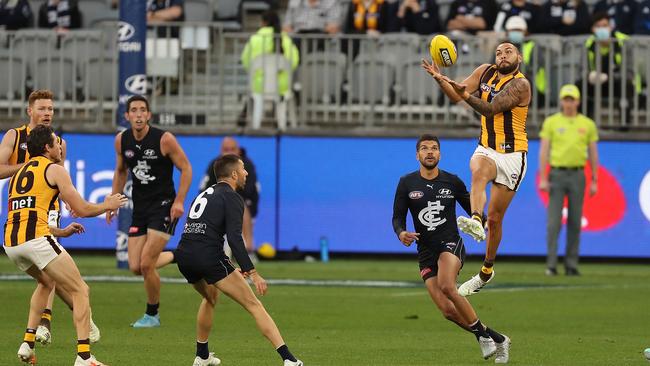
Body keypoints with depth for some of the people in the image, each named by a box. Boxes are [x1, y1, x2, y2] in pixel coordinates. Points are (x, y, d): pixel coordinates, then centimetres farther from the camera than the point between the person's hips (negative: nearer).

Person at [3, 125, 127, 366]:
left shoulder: (20, 173, 27)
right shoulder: (54, 170, 6)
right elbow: (82, 209, 3)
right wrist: (107, 205, 23)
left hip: (10, 242, 7)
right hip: (36, 239, -7)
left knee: (46, 283, 33)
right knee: (80, 291, 2)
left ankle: (28, 344, 20)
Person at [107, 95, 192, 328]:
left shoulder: (164, 139, -14)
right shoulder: (121, 140, 1)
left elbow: (186, 168, -7)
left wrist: (179, 201, -17)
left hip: (164, 206, -6)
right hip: (139, 208, 6)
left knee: (146, 264, -13)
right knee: (135, 268, -2)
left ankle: (152, 315, 6)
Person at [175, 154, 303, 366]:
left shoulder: (204, 195, 26)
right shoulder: (231, 198, 1)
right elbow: (234, 238, -13)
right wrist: (252, 273, -16)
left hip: (183, 255, 8)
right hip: (209, 258, -8)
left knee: (210, 297, 36)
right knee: (253, 305, -5)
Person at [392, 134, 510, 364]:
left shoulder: (452, 182, 3)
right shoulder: (407, 183, 4)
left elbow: (472, 209, 15)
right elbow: (398, 217, 4)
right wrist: (401, 233, -17)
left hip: (450, 243, -2)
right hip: (426, 252, 2)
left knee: (446, 287, -34)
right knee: (448, 311, -9)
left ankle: (482, 335, -20)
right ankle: (497, 340, 6)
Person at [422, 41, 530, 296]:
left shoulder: (520, 84, -13)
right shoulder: (485, 72, 6)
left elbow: (491, 109, -25)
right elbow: (457, 95, 6)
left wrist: (466, 94, -40)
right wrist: (440, 79, -13)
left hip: (511, 155, -3)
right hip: (486, 149, 3)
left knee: (495, 217, 1)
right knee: (478, 171, -35)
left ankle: (487, 270, 19)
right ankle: (475, 221, -61)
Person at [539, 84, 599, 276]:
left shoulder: (587, 124, 6)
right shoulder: (551, 122, 1)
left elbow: (593, 154, 8)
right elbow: (544, 151, -2)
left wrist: (594, 181, 3)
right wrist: (543, 179, -9)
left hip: (577, 176, 2)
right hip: (557, 175, -2)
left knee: (575, 222, 3)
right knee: (554, 221, -7)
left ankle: (571, 265, 8)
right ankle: (551, 264, -8)